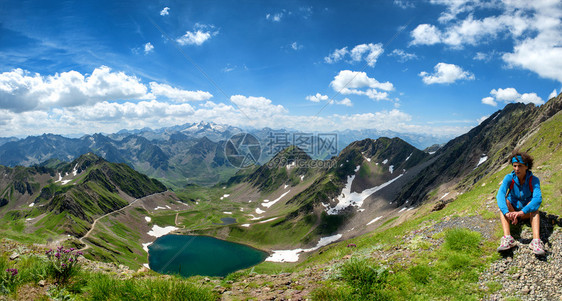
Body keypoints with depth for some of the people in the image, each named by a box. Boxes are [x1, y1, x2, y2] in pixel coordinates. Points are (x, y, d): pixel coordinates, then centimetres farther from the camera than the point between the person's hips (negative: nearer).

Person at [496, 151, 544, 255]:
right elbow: (500, 195, -31)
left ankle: (536, 240, -46)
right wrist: (507, 212, -49)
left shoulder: (533, 180, -15)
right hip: (512, 210, 1)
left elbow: (538, 198, -33)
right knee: (504, 201, -29)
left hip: (527, 213, 0)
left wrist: (521, 212, -50)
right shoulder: (509, 178, -14)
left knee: (533, 204, -30)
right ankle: (507, 237, -46)